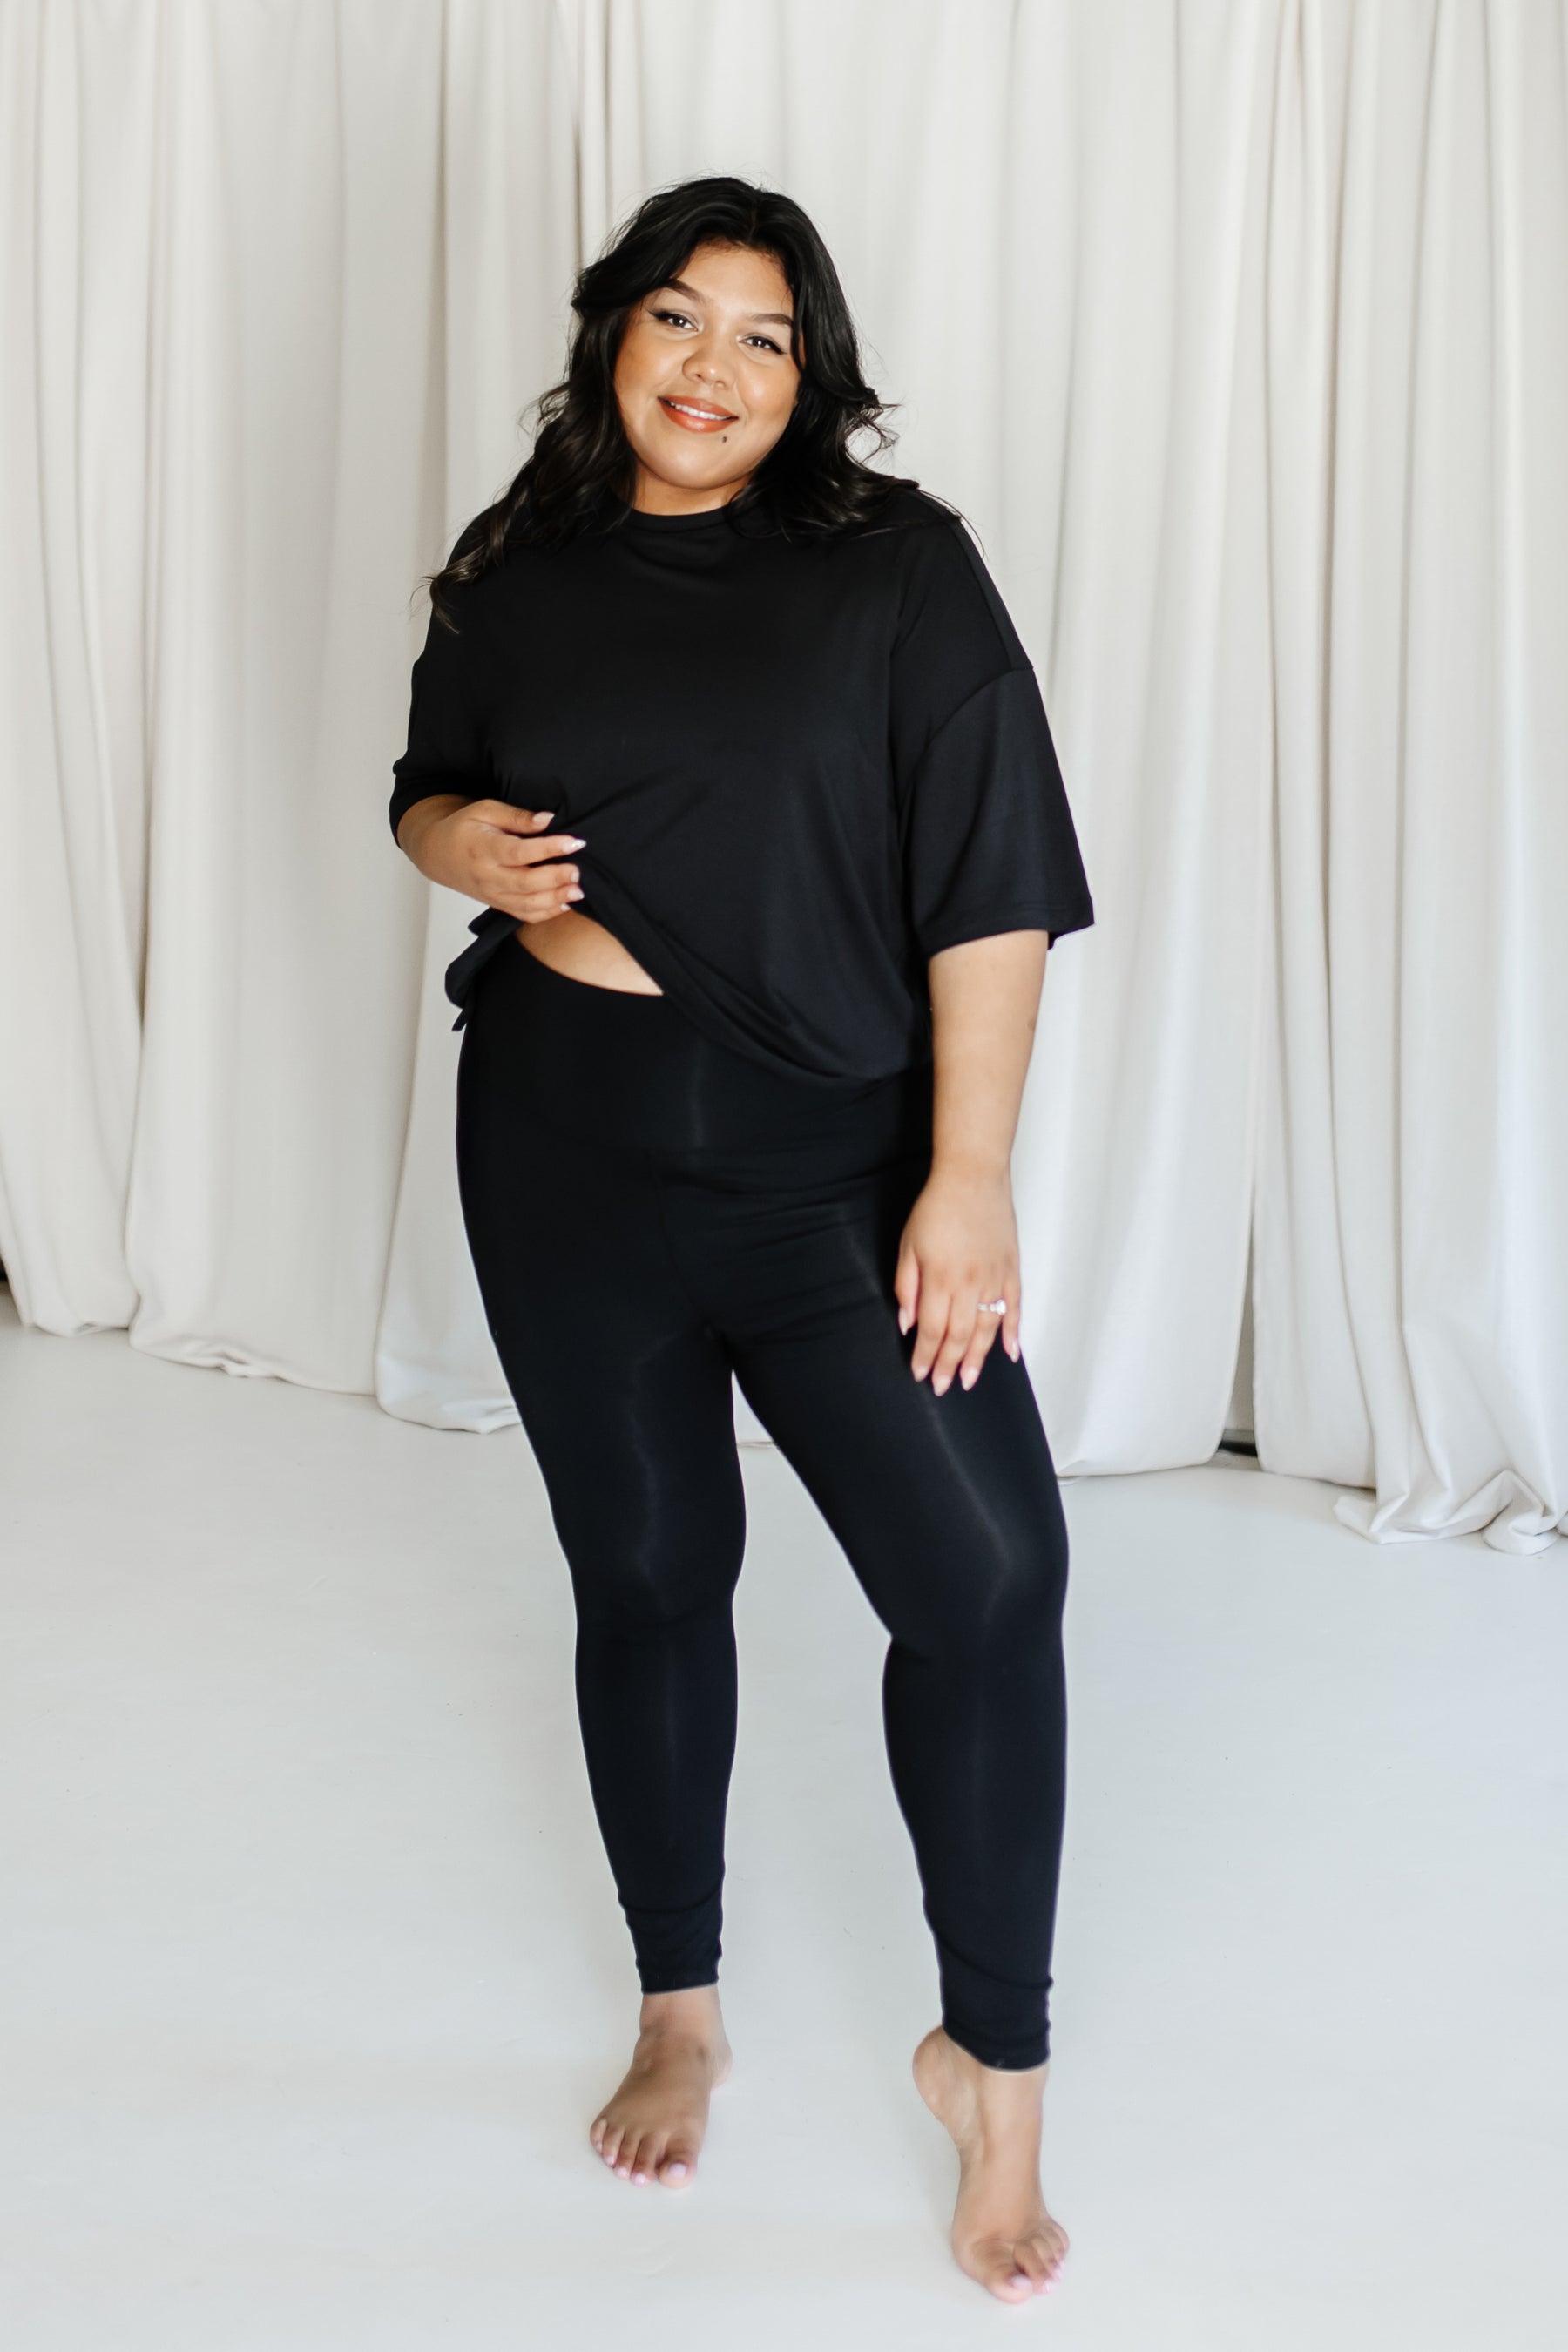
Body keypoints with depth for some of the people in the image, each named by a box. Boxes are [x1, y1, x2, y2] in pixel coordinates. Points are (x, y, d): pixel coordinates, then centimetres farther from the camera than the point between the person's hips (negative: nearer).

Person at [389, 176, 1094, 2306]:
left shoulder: (898, 570, -5)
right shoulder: (519, 582, 6)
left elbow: (991, 884, -9)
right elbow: (429, 781, 21)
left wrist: (971, 1175, -15)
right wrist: (459, 841, -4)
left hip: (835, 1155, -2)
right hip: (571, 1147, 3)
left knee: (987, 1574, -11)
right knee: (647, 1571, 13)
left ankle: (995, 2058, 10)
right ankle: (679, 2007, 33)